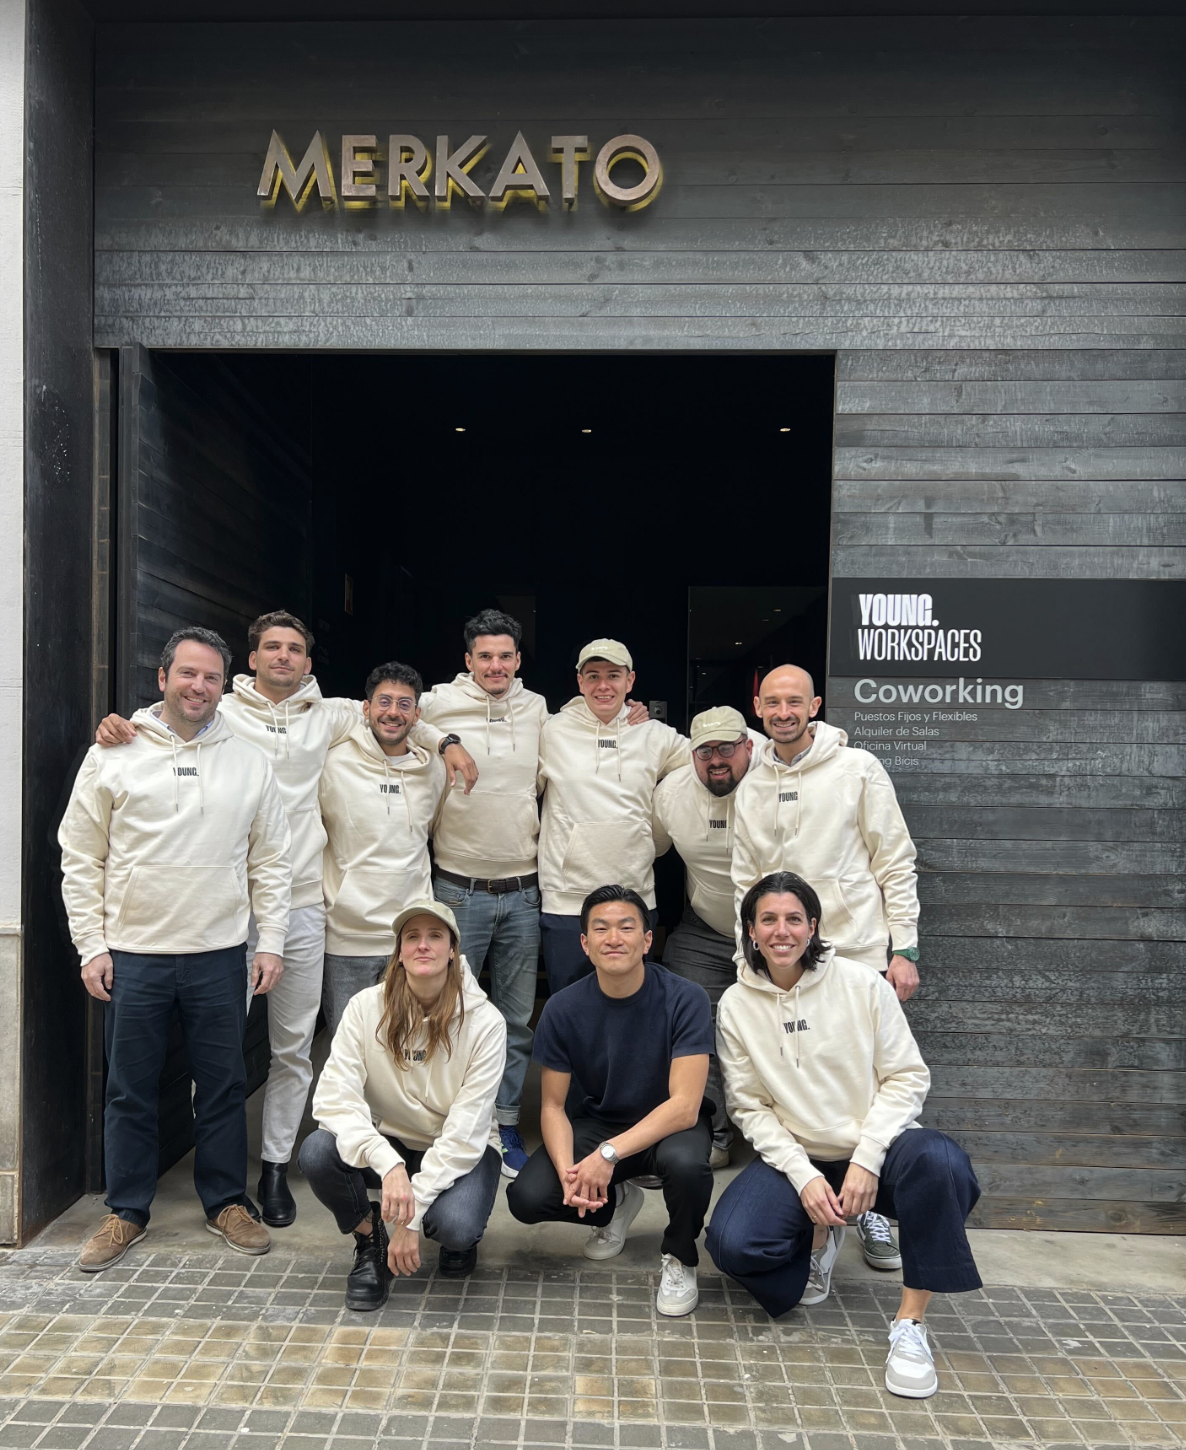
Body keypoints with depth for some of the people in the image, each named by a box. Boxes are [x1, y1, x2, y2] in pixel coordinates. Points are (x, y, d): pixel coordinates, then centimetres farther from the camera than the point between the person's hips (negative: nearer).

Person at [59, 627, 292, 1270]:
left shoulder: (249, 764, 4)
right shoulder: (113, 755, 0)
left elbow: (271, 862, 7)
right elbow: (80, 859, 2)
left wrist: (271, 940, 2)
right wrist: (91, 945, -3)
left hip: (221, 955, 1)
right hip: (131, 955, -1)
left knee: (223, 1087, 11)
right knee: (130, 1090, 11)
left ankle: (227, 1201, 28)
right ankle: (127, 1211, 28)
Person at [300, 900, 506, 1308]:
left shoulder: (484, 1022, -17)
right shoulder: (366, 1007, -13)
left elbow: (465, 1131, -19)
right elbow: (335, 1096, -22)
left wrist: (413, 1213, -24)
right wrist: (389, 1164, -38)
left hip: (459, 1152, -2)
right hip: (388, 1144, 2)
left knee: (454, 1226, -33)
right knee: (316, 1151, -28)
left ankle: (458, 1238, 8)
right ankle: (370, 1240, 2)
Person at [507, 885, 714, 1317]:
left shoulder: (685, 1000, -22)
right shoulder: (563, 1009, -13)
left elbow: (685, 1104, -26)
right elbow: (553, 1105, -7)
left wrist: (608, 1154, -35)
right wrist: (567, 1171, -26)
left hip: (671, 1124, -3)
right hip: (600, 1119, 3)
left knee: (685, 1162, -38)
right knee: (526, 1197, -20)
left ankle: (679, 1259, -3)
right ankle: (616, 1202, 14)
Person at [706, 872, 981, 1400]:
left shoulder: (863, 984, -7)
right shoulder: (736, 1006, -2)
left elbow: (907, 1077, -6)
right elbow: (750, 1107, -1)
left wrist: (867, 1158, -18)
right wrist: (803, 1176, -14)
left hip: (874, 1146, -1)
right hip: (794, 1158, 2)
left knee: (938, 1161, -35)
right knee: (731, 1243, -24)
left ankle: (910, 1323, -18)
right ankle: (818, 1237, 10)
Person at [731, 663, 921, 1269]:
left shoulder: (858, 769, -3)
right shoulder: (750, 788, 9)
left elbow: (896, 863, -3)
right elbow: (746, 883, 12)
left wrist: (903, 949, -7)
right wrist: (748, 959, 7)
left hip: (859, 954, -3)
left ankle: (871, 1208, 22)